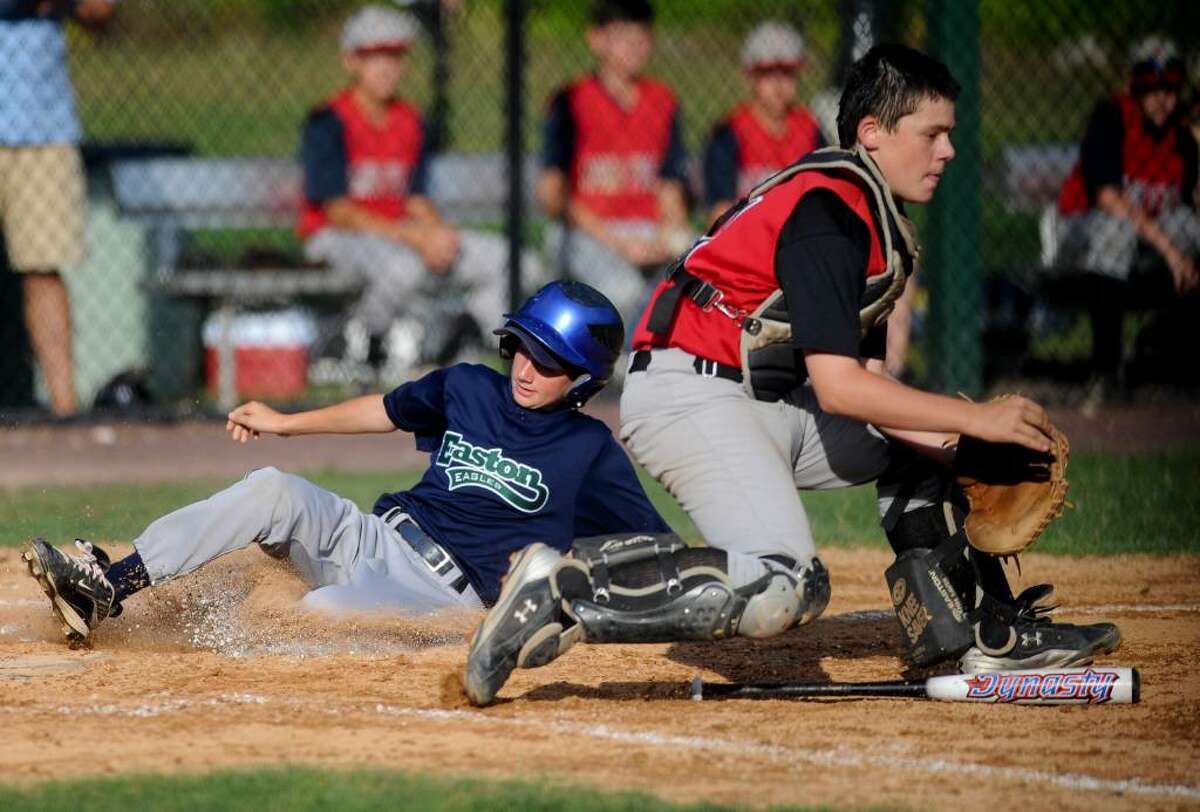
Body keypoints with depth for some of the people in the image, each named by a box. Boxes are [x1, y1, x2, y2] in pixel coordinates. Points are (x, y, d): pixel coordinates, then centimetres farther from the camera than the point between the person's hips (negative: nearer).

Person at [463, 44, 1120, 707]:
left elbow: (864, 385, 14)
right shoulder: (828, 211, -16)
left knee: (920, 447, 20)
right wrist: (974, 419, -18)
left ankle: (986, 636, 27)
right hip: (692, 396, -11)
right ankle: (564, 591, -23)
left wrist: (959, 447, 1)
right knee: (785, 588, -27)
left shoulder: (870, 219, 16)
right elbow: (838, 387, -22)